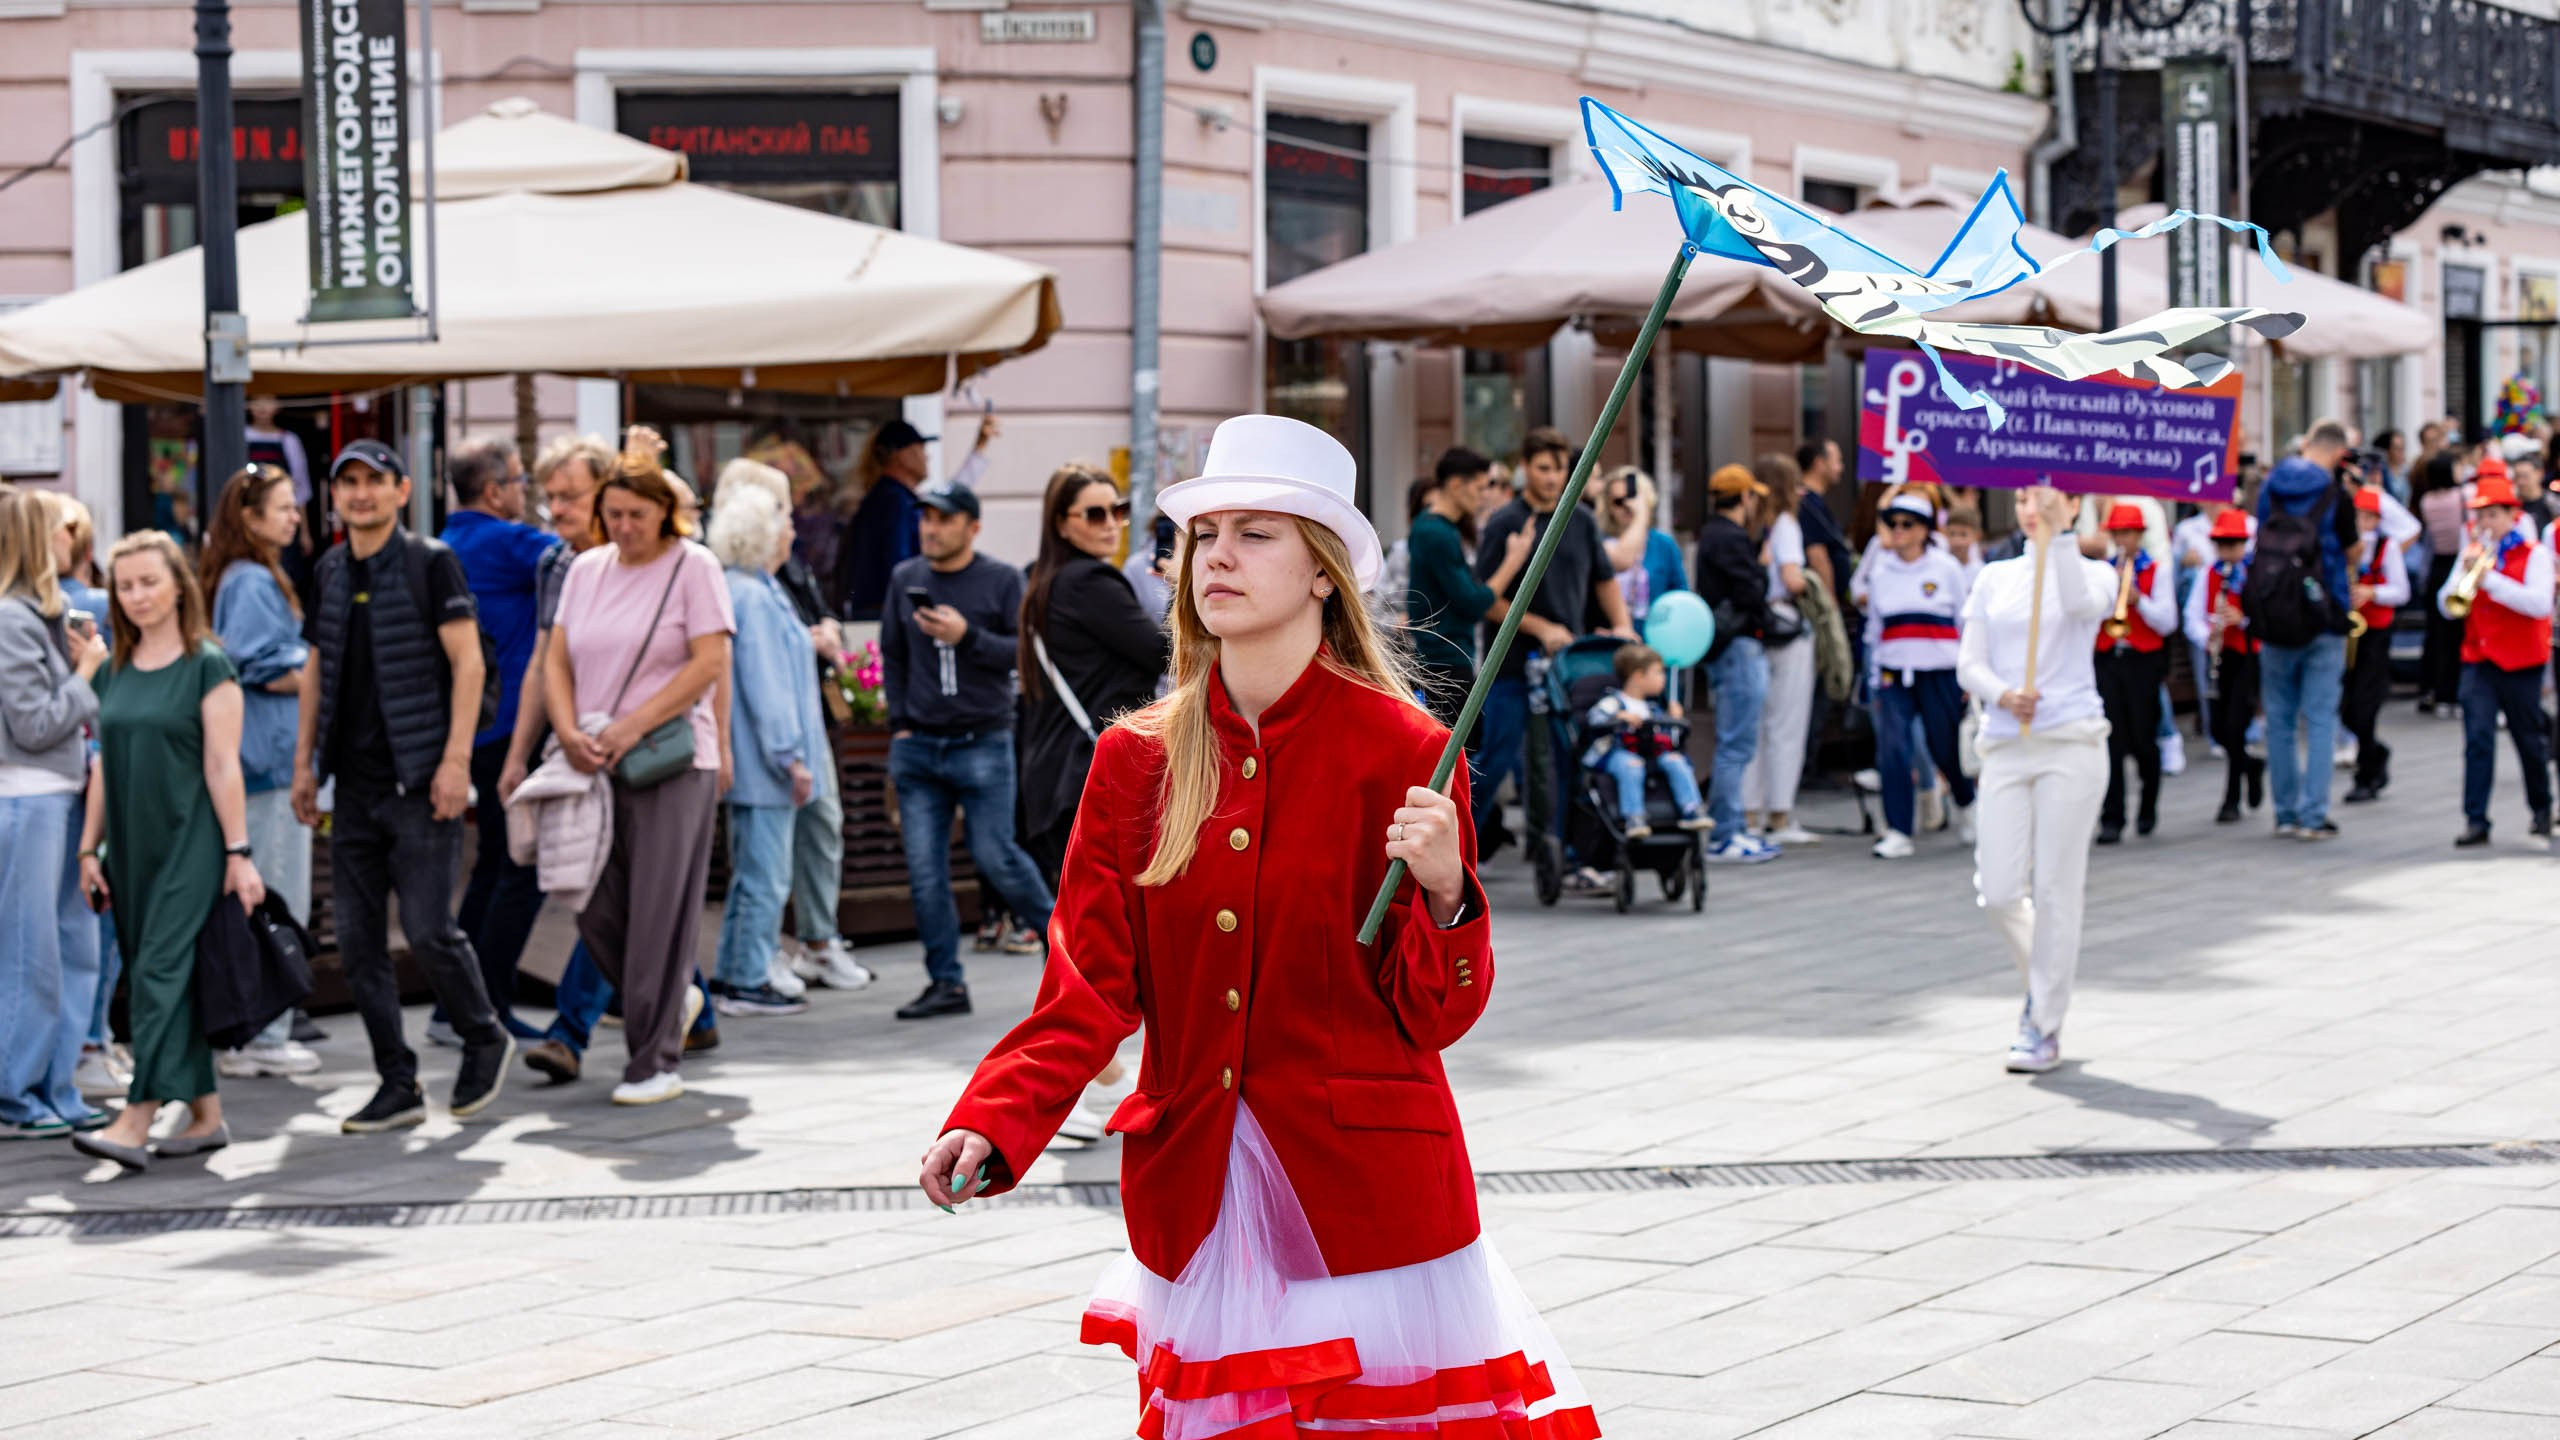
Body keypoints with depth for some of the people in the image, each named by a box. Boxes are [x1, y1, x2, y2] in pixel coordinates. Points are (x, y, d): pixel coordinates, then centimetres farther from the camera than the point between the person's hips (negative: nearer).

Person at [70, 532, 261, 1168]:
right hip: (134, 848, 6)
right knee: (176, 980, 9)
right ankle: (206, 1115, 16)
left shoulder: (206, 666, -5)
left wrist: (238, 852, -10)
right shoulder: (114, 673, 11)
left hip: (190, 845, -6)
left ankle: (136, 1122, -18)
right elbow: (104, 766, 15)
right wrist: (90, 848, 12)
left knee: (162, 972, -12)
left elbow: (223, 765, -8)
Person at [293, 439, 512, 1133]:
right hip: (355, 784, 6)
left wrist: (455, 760, -17)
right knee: (358, 942, 3)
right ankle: (398, 1086, 11)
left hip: (420, 782, -6)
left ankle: (485, 1041, 17)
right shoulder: (330, 571, 12)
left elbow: (467, 662, -9)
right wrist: (304, 763, 15)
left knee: (428, 930, -9)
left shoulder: (431, 562, -5)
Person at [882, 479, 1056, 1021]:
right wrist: (899, 724, 10)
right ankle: (946, 983, 6)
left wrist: (967, 637, -20)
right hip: (918, 749, 4)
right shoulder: (905, 579, 10)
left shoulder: (1002, 580, -2)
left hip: (983, 745, -4)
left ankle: (1055, 933, 19)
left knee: (996, 858, -5)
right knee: (925, 869, 0)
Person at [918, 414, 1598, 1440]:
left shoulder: (1400, 753, -4)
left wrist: (1441, 891, -22)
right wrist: (988, 1126, -11)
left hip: (1366, 1191, -3)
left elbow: (1436, 1016, -4)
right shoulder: (1139, 757, 5)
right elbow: (1088, 990, 4)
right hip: (1197, 1193, 3)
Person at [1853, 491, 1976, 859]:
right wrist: (1877, 676, 13)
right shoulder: (1879, 570, 8)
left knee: (1946, 750, 7)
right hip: (1894, 674, 1)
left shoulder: (1946, 567, 2)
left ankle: (1965, 805, 39)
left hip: (1940, 673, -1)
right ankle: (1898, 832, -10)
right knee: (1892, 749, -14)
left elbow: (1966, 622, 7)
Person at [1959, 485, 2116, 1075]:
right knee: (1999, 892, -3)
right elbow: (1969, 664, 7)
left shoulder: (2093, 570, 5)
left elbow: (2083, 603, -20)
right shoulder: (1995, 577, 14)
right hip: (2006, 744, 3)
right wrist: (2002, 694, -13)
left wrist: (2057, 532, -21)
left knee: (2055, 887, -5)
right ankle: (2043, 982, 26)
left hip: (2071, 743, -3)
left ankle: (2045, 1027, 5)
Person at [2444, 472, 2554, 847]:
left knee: (2529, 739, 10)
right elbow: (2447, 605, 6)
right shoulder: (2473, 552, 9)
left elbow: (2540, 604, -19)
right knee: (2477, 738, -10)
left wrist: (2488, 578, -22)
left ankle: (2541, 807, 31)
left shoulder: (2533, 554, -4)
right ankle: (2476, 820, -12)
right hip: (2478, 658, 3)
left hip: (2520, 661, -3)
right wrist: (2465, 572, -12)